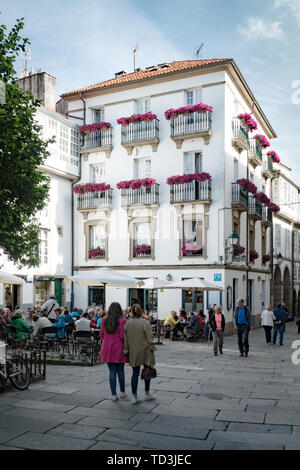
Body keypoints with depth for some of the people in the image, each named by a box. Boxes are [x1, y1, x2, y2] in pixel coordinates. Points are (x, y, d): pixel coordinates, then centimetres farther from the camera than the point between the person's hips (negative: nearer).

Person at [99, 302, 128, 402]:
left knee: (112, 371, 8)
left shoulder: (104, 320, 0)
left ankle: (113, 394, 8)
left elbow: (101, 334, 6)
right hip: (119, 349, -2)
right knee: (120, 371, 13)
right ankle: (122, 392, 24)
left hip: (107, 349, 3)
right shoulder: (121, 321, -12)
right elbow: (123, 336, -14)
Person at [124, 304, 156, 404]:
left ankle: (134, 396, 5)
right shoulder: (145, 323, -13)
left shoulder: (127, 323, -1)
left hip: (133, 352, 3)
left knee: (135, 373, 8)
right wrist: (152, 349, -3)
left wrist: (126, 350, 9)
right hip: (145, 351, -3)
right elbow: (150, 338, -11)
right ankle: (147, 393, 26)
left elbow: (125, 338, 2)